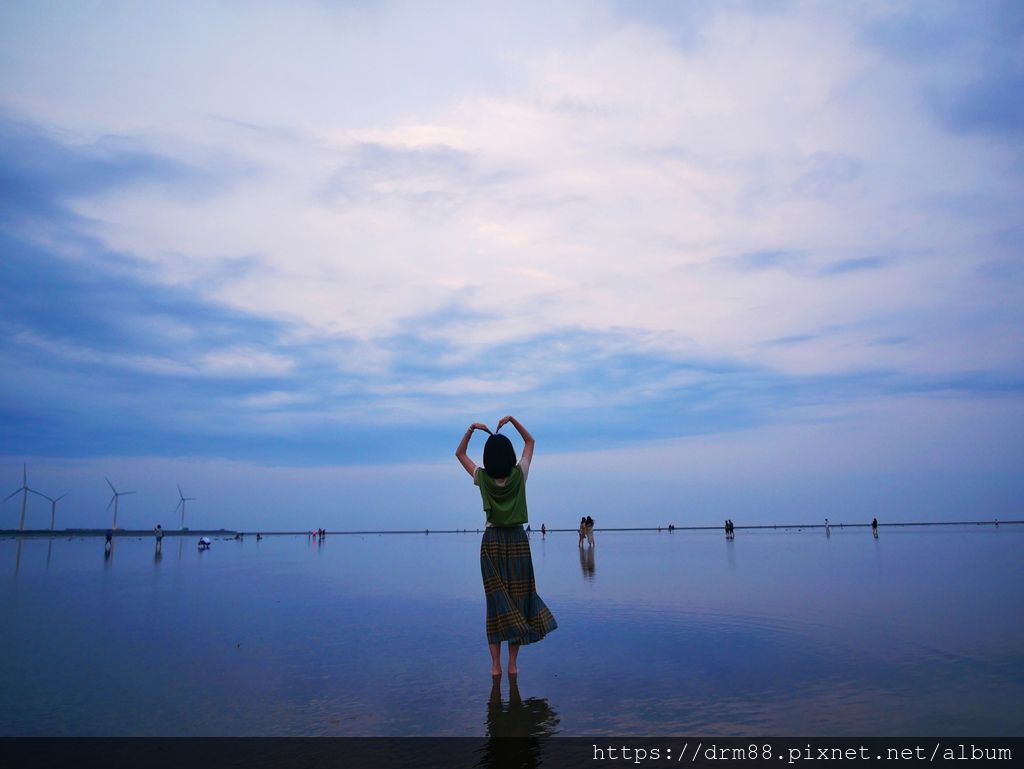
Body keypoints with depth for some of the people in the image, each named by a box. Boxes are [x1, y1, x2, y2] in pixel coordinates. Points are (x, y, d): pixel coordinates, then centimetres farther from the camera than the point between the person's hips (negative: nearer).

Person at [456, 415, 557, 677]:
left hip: (492, 542, 0)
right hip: (517, 540, 0)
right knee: (518, 599, 6)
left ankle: (496, 664, 5)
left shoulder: (482, 478, -7)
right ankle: (512, 663, 8)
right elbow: (530, 441, 7)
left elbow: (459, 453, 8)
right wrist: (512, 420, 0)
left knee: (497, 600, 4)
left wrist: (472, 429, 0)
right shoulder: (519, 475, -7)